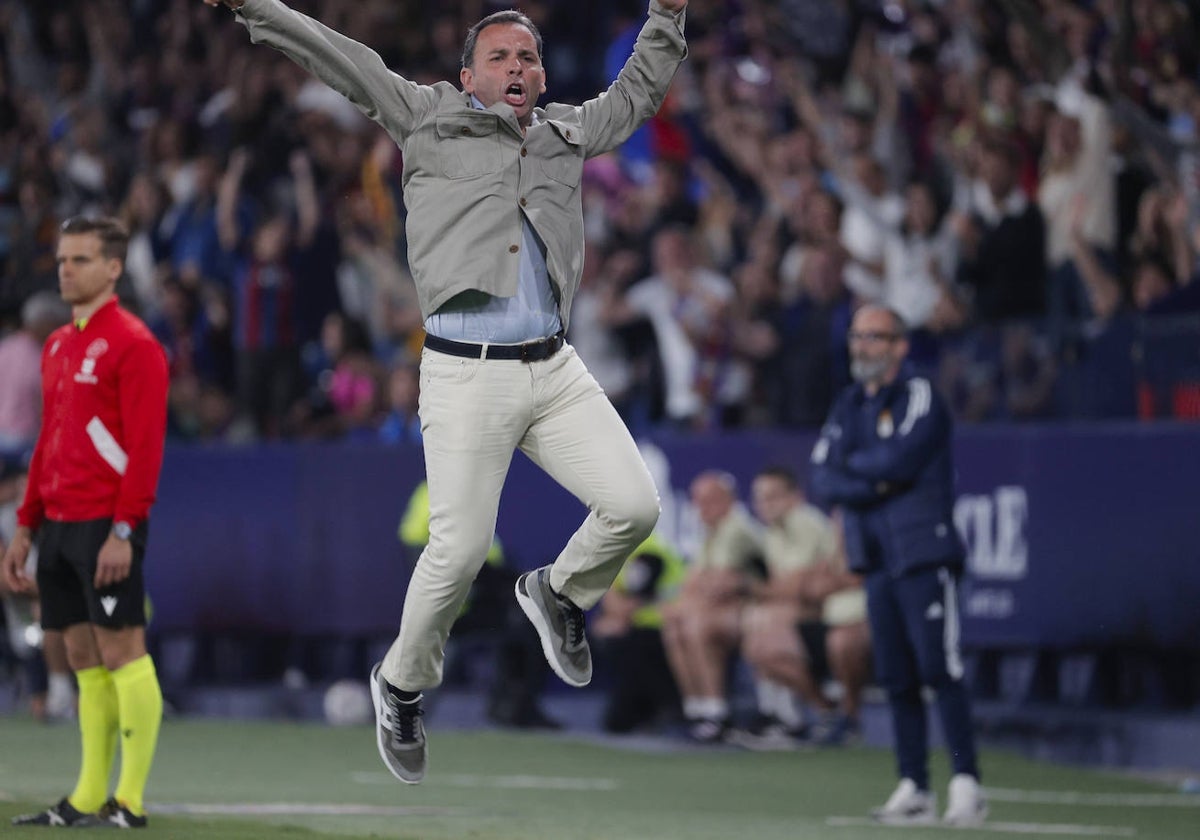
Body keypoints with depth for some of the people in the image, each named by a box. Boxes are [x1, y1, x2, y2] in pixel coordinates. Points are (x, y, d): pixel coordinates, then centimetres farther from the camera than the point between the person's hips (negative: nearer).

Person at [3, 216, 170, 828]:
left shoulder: (132, 343, -8)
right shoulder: (58, 346, 17)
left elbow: (145, 444, -14)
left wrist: (123, 530, -20)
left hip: (106, 525, -8)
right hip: (58, 523, 8)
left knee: (121, 652, -6)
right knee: (84, 659, 9)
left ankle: (130, 801, -4)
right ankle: (87, 798, 11)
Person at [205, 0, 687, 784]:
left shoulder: (567, 133, 16)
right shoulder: (432, 118, 3)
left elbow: (638, 92, 33)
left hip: (555, 369, 5)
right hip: (467, 374, -5)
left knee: (634, 505, -9)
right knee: (460, 551, -8)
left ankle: (560, 594, 22)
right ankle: (402, 684, 16)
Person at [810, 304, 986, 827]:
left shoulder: (920, 398, -3)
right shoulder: (848, 407, 16)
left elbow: (897, 460, -18)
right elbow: (823, 480, 5)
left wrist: (855, 465, 0)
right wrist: (877, 485, -10)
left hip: (924, 554, -6)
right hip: (876, 561, 6)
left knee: (939, 670, -13)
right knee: (896, 679, 6)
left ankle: (965, 784, -14)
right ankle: (914, 790, 10)